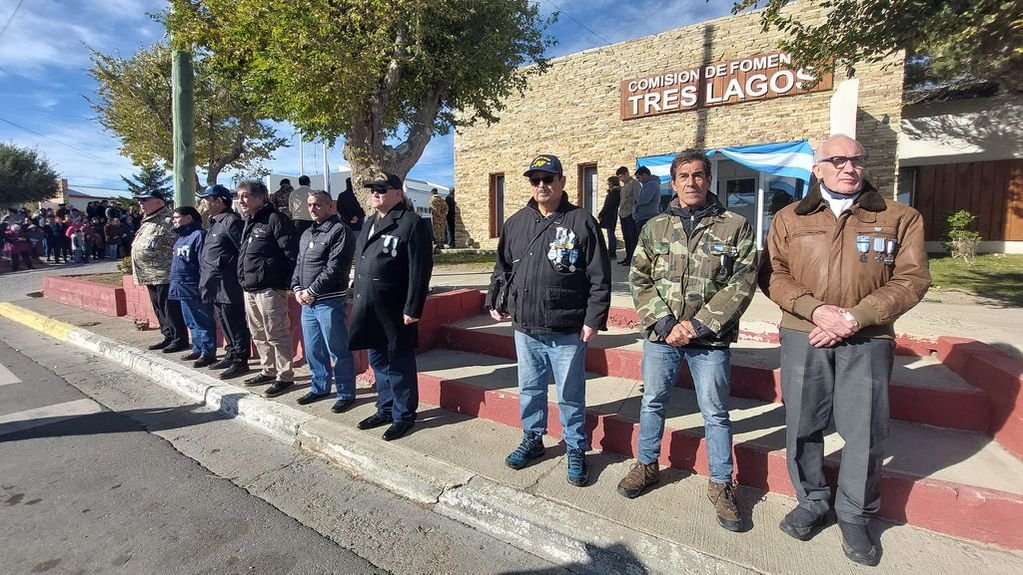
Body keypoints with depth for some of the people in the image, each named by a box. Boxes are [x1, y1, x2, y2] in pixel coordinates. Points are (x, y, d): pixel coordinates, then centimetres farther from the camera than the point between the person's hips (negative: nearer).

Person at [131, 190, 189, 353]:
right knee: (159, 308, 15)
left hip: (164, 274, -10)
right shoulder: (147, 222, 19)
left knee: (171, 308, -6)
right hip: (151, 275, 10)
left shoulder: (167, 221, -12)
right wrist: (140, 271, 23)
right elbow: (140, 246, 26)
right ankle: (168, 337, 24)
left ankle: (179, 339, 1)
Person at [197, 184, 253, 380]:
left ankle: (240, 361, 4)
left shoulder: (231, 221, -14)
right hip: (217, 285, 10)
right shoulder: (215, 222, 17)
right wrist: (205, 278, 20)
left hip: (227, 285, -10)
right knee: (225, 324, 17)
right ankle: (231, 355, 28)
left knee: (235, 325, -3)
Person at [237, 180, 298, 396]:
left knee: (276, 334, -5)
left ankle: (285, 376, 4)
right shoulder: (249, 223, 17)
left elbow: (291, 253, -17)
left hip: (269, 288, -10)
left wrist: (289, 284, -18)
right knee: (258, 334, 17)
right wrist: (243, 280, 20)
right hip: (249, 289, 10)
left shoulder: (274, 219, -12)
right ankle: (268, 370, 30)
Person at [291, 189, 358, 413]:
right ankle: (319, 387, 33)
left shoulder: (340, 231, -10)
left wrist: (312, 291, -14)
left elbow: (335, 268, -18)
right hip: (307, 302, 8)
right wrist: (297, 288, 4)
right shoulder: (307, 234, 18)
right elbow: (299, 264, 21)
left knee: (338, 350, -1)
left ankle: (346, 394, 12)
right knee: (313, 349, 17)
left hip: (330, 302, -8)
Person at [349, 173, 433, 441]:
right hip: (369, 310, 8)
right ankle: (385, 409, 33)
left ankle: (403, 415, 20)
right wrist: (358, 300, 17)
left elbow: (420, 270, -16)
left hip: (395, 311, -8)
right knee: (378, 362, 17)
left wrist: (413, 309, -19)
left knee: (399, 365, 4)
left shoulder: (412, 223, -10)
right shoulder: (369, 224, 17)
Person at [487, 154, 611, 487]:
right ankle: (532, 440, 39)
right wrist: (495, 301, 10)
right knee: (530, 389, 18)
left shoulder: (582, 222, -6)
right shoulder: (515, 223, 8)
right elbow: (502, 268, 18)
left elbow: (600, 277, -7)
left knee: (570, 395, 10)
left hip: (568, 331, -4)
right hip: (525, 329, 4)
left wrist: (594, 319, -11)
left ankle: (576, 450, 29)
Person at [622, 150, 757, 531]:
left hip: (711, 339, -2)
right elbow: (639, 280, 2)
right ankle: (647, 465, 37)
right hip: (660, 334, 3)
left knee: (715, 413, 9)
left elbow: (742, 283, -8)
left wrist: (698, 325, -14)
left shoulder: (735, 226, -2)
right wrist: (665, 323, -10)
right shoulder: (654, 227, 5)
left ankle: (721, 485, 28)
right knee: (653, 402, 16)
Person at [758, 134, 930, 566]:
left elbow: (912, 279, -1)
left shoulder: (899, 218, 6)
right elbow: (772, 275, 0)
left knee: (865, 432, 5)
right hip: (802, 336, 1)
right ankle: (812, 502, 29)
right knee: (802, 425, 8)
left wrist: (854, 317, -14)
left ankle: (855, 517, 26)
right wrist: (816, 309, -15)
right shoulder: (789, 218, 6)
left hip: (868, 340, 0)